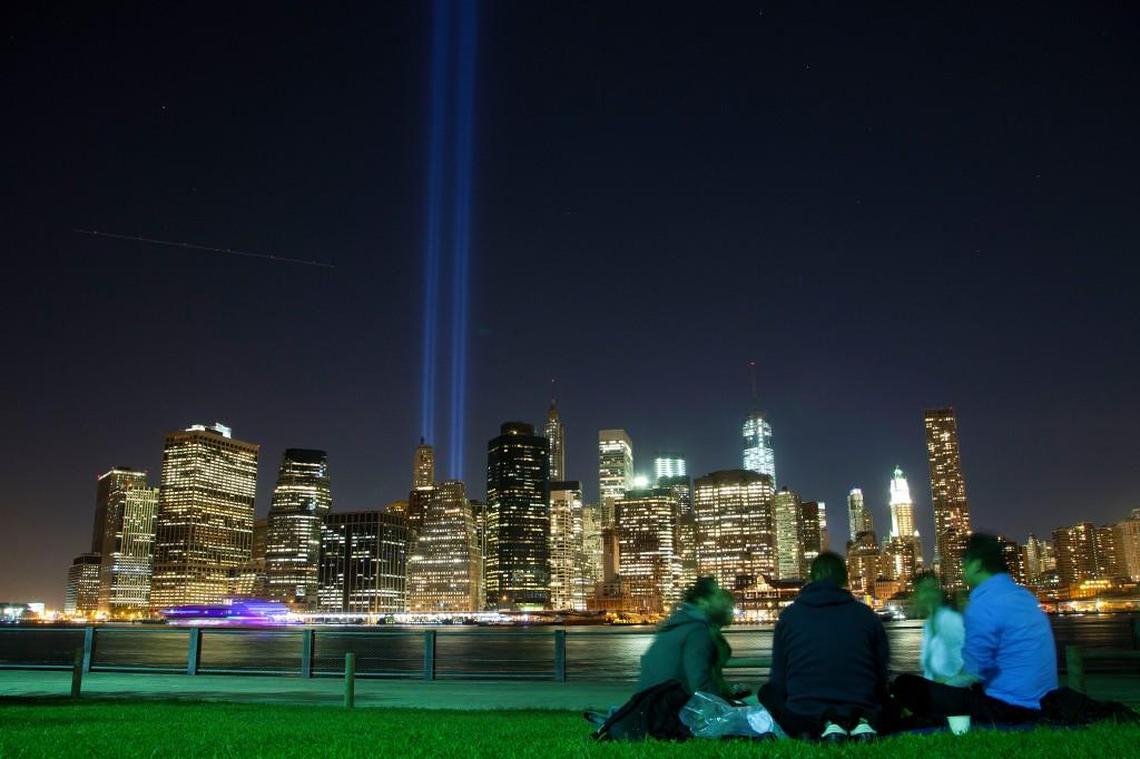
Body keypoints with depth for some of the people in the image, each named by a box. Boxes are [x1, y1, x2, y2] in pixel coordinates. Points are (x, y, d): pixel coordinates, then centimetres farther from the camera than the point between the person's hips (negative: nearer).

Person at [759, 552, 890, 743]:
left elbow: (779, 679, 10)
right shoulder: (866, 615, 6)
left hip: (804, 720, -2)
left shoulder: (789, 615, 5)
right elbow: (882, 676, 13)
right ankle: (863, 721, -2)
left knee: (768, 692, 27)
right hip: (862, 712, 2)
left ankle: (822, 727, -3)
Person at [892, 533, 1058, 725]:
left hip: (1009, 708, -10)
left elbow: (974, 673, -12)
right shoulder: (1023, 595, 12)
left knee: (905, 685, -11)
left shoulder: (984, 603, -16)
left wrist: (946, 683, 6)